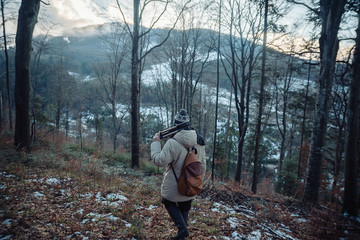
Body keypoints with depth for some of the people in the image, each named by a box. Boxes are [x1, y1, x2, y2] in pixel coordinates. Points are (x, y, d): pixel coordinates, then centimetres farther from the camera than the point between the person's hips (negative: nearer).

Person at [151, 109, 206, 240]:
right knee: (184, 209, 22)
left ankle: (182, 229, 8)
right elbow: (202, 165, 6)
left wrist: (155, 143, -10)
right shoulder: (199, 142, -3)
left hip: (174, 186, -5)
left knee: (169, 202, 21)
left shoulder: (173, 142, -25)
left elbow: (159, 161, -20)